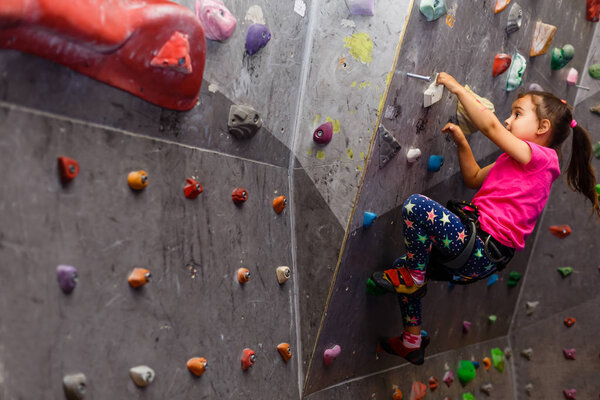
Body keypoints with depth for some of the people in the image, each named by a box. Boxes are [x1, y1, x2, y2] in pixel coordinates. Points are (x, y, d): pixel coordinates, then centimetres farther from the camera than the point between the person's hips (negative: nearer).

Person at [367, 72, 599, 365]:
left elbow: (490, 126, -17)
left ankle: (413, 278, -6)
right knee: (405, 265, 19)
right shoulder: (515, 158, 22)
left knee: (416, 205, -25)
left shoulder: (542, 156, -8)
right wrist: (461, 142, 15)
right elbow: (474, 179, 27)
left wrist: (457, 88, -9)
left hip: (481, 253, -10)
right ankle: (412, 342, 26)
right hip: (479, 254, 10)